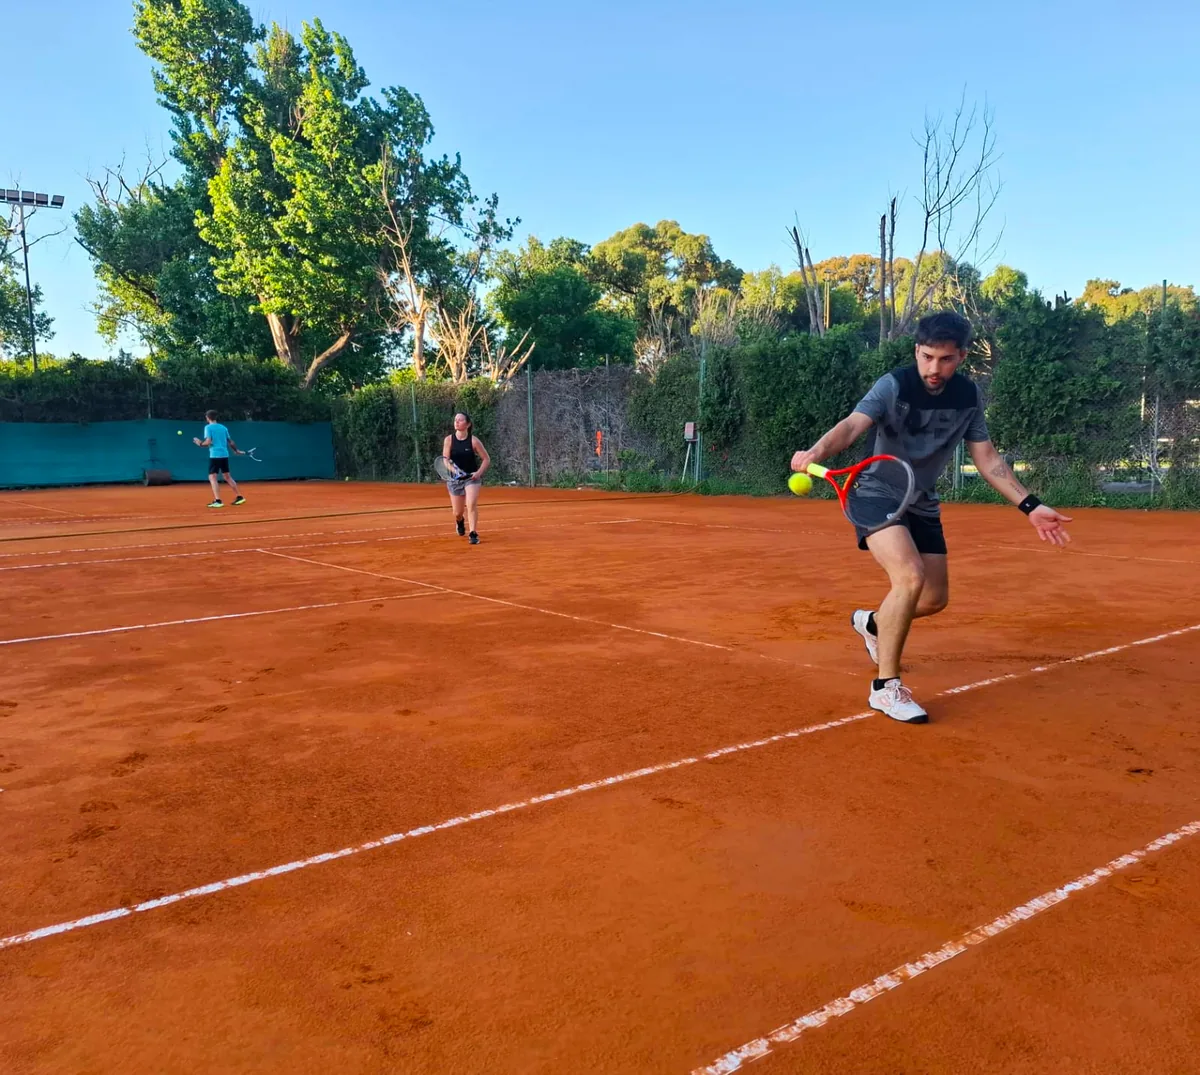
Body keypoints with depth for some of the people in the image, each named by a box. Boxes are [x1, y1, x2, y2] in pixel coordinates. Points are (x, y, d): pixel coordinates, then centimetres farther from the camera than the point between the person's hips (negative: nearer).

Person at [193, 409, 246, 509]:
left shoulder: (208, 427, -5)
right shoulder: (223, 427, 12)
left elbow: (208, 442, -14)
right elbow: (230, 442, 17)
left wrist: (200, 443, 5)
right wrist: (236, 450, 31)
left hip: (215, 455, -6)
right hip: (225, 455, 6)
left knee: (212, 477, -4)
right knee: (227, 477, 17)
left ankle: (218, 501, -16)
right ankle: (239, 497, 17)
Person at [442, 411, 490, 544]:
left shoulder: (474, 440, -10)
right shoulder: (449, 439, -7)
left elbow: (486, 459, -3)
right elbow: (445, 460, -11)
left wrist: (479, 472, -18)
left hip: (472, 477, -2)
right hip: (455, 479, 2)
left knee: (471, 505, -23)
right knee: (458, 512, 11)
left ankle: (473, 534, -14)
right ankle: (459, 521, 48)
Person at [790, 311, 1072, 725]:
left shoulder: (968, 396, -3)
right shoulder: (893, 386, -20)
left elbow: (987, 459, 3)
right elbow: (851, 426, -36)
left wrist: (1030, 506, -3)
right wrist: (816, 452, -57)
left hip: (921, 505, 6)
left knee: (935, 599, 11)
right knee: (910, 577, -28)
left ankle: (873, 622, 43)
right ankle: (886, 686, -17)